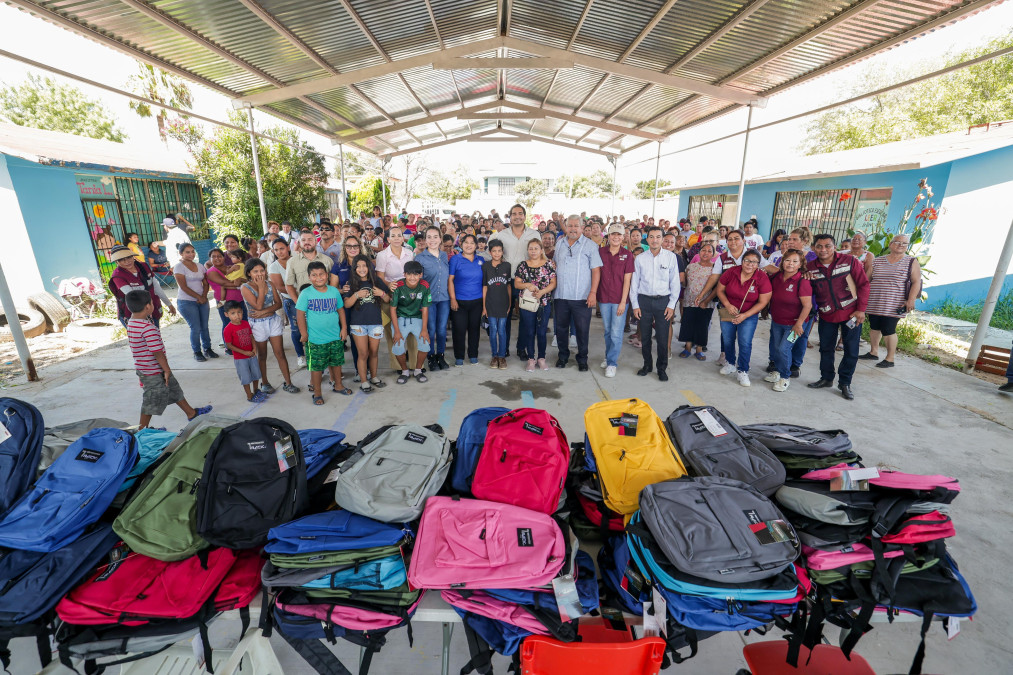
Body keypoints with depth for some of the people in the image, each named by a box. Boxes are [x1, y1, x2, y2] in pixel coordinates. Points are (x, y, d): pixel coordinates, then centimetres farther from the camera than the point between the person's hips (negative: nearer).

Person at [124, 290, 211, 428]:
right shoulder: (147, 328, -27)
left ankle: (191, 413, 35)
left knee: (174, 389, 22)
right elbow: (157, 352, -25)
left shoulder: (131, 323, 3)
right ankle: (141, 430, 18)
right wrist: (167, 370, -16)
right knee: (151, 401, 5)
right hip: (153, 372, -10)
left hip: (143, 368, 10)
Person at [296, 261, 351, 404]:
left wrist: (344, 328, 4)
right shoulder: (306, 294, -10)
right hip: (316, 339, -3)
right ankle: (317, 393, 22)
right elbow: (300, 314, -7)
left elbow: (340, 310, 8)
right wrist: (304, 333, -8)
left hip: (336, 337, 4)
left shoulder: (334, 291, 0)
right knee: (316, 366, 6)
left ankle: (338, 385, 38)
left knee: (336, 362, 18)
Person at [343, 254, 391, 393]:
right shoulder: (352, 283, 1)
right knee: (363, 354, 1)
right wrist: (357, 295, -19)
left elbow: (387, 300, 10)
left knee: (374, 352, 12)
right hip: (358, 323, -1)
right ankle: (363, 381, 15)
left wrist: (382, 294, -10)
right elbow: (346, 304, -4)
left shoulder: (376, 281, 4)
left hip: (375, 322, 2)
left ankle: (374, 377, 30)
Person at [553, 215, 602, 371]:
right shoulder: (559, 243, 12)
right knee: (561, 327, 12)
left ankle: (582, 358, 19)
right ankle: (563, 355, 29)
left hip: (581, 296, -4)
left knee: (582, 329, 3)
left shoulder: (590, 245, -2)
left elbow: (596, 270, -6)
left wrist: (593, 292, -14)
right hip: (560, 295, 4)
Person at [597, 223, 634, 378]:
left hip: (619, 299, -3)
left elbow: (627, 280, -7)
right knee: (607, 331, 15)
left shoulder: (627, 255, -5)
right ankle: (609, 357, 32)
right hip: (604, 297, 3)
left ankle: (612, 363, 9)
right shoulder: (600, 252, 1)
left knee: (616, 333, -2)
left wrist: (623, 302, -11)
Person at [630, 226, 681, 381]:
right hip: (644, 300, 1)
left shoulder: (671, 257, 0)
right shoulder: (640, 258, 2)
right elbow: (634, 283, 5)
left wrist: (671, 305, -3)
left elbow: (675, 282, 2)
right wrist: (635, 305, 2)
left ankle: (662, 368, 17)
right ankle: (647, 364, 26)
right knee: (645, 336, 8)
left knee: (663, 338, 1)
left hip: (663, 300, -1)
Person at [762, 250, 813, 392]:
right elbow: (771, 297, 15)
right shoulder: (776, 277, -3)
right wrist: (772, 314, 11)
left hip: (794, 323, -6)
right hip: (777, 321, 6)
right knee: (776, 347, 13)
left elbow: (807, 305, -18)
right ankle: (778, 371, 35)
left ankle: (785, 377, 11)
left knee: (783, 348, -9)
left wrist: (799, 324, -18)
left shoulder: (803, 282, -19)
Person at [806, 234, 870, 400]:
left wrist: (861, 309, -10)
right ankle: (826, 378, 29)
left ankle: (845, 383, 17)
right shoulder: (810, 268, -2)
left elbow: (864, 284, -6)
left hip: (851, 314, -2)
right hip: (826, 315, 2)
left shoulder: (849, 261, -9)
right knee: (825, 349, 12)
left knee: (851, 351, 3)